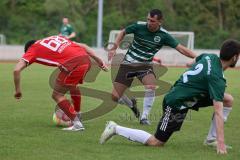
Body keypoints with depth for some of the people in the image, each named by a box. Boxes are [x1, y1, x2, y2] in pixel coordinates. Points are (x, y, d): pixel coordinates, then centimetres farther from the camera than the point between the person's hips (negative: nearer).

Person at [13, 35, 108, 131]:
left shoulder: (32, 49, 17)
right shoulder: (55, 38, 33)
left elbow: (16, 70, 5)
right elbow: (82, 46, 26)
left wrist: (18, 90, 16)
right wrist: (98, 60, 25)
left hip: (72, 64, -7)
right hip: (86, 59, 7)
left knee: (57, 95, 10)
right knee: (72, 85, 34)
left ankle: (77, 123, 2)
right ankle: (77, 117, 41)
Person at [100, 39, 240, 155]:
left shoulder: (210, 57, -2)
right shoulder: (217, 79, -26)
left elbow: (197, 58, 23)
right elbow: (218, 112, -30)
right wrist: (221, 142, -31)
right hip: (176, 104, -9)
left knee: (227, 99, 3)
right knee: (156, 143, 0)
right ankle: (116, 129, 7)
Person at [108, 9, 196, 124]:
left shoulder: (163, 35, -12)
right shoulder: (139, 26, -14)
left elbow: (181, 48, -11)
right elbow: (123, 32, 5)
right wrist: (114, 48, -2)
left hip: (145, 65, 0)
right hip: (128, 64, 0)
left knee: (151, 87, -32)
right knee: (115, 96, -4)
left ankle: (144, 117, -16)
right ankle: (131, 104, 31)